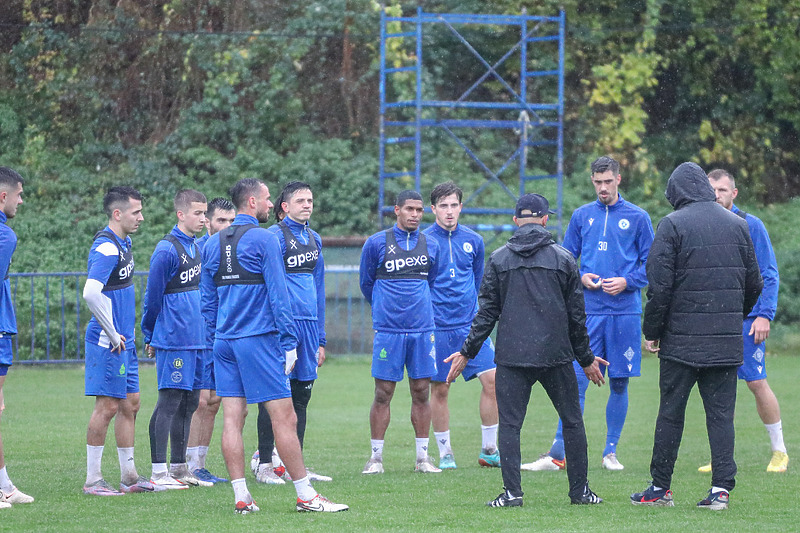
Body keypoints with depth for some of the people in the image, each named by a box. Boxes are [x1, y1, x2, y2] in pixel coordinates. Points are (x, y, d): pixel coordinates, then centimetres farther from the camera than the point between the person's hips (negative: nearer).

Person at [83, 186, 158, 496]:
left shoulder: (123, 243, 14)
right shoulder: (106, 248, -17)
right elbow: (90, 293, -29)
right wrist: (113, 334, -22)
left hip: (124, 341, 10)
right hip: (108, 342, -10)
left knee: (130, 404, 12)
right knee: (108, 406, -6)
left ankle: (129, 476, 18)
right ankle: (92, 479, 0)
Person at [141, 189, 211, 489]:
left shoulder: (196, 247, 14)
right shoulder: (167, 250, -12)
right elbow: (153, 296, -8)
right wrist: (150, 338, -2)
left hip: (197, 340, 8)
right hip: (174, 341, -8)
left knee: (189, 402, 10)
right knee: (169, 402, -7)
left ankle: (179, 468, 17)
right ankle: (159, 473, -6)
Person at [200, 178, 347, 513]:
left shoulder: (213, 243, 12)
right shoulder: (263, 240, -8)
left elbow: (207, 300, 15)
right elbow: (278, 294, -10)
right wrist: (289, 342, -7)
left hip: (224, 342, 7)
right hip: (258, 339, -7)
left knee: (232, 418, 4)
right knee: (284, 418, -4)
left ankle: (241, 498, 2)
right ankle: (306, 496, -4)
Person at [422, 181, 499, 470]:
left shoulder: (473, 240, 8)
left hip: (471, 324, 3)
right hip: (437, 327, -3)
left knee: (491, 380, -6)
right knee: (439, 390, 2)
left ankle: (489, 449, 6)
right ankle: (445, 454, 13)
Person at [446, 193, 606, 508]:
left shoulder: (498, 259, 3)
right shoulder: (564, 259, 4)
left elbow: (487, 313, 2)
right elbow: (576, 315, 7)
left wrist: (467, 352, 10)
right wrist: (586, 358, 17)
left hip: (512, 356, 0)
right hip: (556, 355, 0)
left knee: (509, 423, 2)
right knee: (572, 421, 10)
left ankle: (512, 491, -7)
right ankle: (580, 491, 11)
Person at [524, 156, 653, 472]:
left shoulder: (637, 218, 4)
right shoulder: (582, 216, 9)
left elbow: (650, 263, 5)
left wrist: (627, 282, -10)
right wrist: (581, 278, -5)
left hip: (624, 312, -1)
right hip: (588, 312, 1)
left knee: (619, 383, 5)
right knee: (577, 381, -5)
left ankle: (611, 452, 14)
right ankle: (558, 455, -7)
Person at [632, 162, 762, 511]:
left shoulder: (673, 225, -7)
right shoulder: (737, 225, 8)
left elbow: (659, 286, -10)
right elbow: (754, 283, 14)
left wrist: (651, 332, 0)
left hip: (682, 340, -4)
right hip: (727, 343, 4)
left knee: (670, 413, 5)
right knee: (721, 413, 5)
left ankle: (660, 487, 10)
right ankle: (721, 488, -2)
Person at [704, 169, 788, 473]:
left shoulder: (750, 226, -2)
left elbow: (769, 274, -4)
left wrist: (764, 314, -13)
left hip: (746, 318, -4)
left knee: (757, 383, -6)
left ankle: (779, 452, 6)